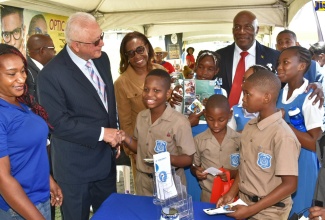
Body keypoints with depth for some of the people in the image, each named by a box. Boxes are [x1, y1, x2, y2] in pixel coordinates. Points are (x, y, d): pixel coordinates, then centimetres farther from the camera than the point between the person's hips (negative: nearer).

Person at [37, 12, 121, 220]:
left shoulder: (102, 59, 1)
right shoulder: (51, 74, -22)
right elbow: (58, 122, -22)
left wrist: (114, 135, 8)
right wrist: (101, 133, -22)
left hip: (106, 157, 7)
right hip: (76, 165, -6)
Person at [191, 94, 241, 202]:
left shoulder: (239, 140, -5)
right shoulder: (199, 140, -2)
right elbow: (193, 167, 8)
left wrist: (234, 173, -16)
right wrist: (196, 171, -13)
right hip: (208, 196, 1)